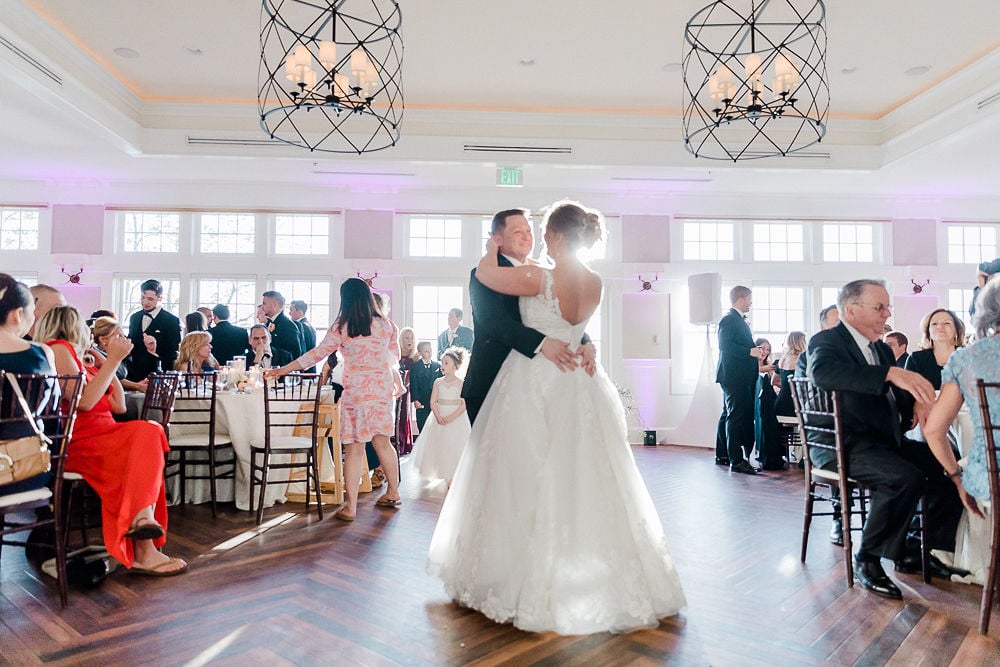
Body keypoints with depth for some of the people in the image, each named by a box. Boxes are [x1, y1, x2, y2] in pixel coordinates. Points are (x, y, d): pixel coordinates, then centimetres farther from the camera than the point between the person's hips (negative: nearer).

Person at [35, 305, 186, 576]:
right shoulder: (58, 349, -1)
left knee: (147, 432, -20)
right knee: (147, 433, -27)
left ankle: (143, 517, -34)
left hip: (101, 436, 8)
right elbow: (84, 402, -15)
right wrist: (113, 360, -12)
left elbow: (119, 405, 17)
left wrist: (109, 361, 19)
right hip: (76, 443, -8)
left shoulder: (82, 362, 26)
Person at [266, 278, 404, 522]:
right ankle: (393, 493, 27)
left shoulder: (341, 328, -5)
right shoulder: (386, 325, 3)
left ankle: (350, 506, 6)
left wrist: (283, 370, 8)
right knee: (382, 443, 16)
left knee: (353, 449, 2)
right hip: (383, 390, 3)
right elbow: (394, 358, 13)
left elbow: (317, 354, -2)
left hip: (355, 392, -3)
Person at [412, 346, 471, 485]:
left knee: (455, 447, -4)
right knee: (440, 446, 3)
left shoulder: (461, 383, -3)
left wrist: (451, 417, -19)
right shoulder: (438, 382, 6)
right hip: (440, 417, 3)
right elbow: (433, 402, 1)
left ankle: (455, 476, 3)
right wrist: (438, 416, -15)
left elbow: (464, 404, -9)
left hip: (456, 418, -3)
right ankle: (446, 475, 14)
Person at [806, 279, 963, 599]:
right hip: (841, 444, -8)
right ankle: (868, 559, -12)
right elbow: (822, 372, -32)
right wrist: (891, 373, -38)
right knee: (905, 477, -28)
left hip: (884, 440, 8)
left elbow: (898, 392, 17)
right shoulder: (826, 341, -9)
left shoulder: (882, 349, 18)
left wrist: (918, 400, -8)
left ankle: (932, 550, 10)